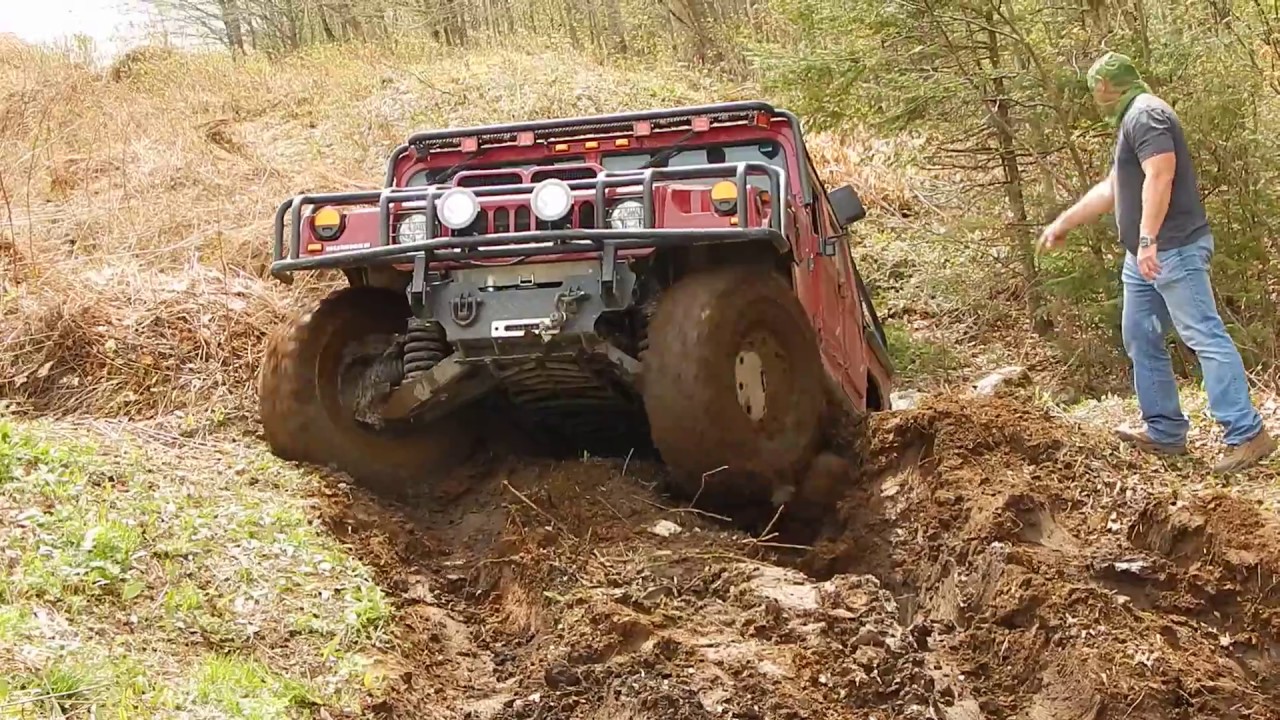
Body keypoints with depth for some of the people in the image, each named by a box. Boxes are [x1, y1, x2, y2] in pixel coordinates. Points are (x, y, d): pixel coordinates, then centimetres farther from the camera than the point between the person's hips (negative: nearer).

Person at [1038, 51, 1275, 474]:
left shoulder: (1145, 113, -10)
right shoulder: (1130, 120, 22)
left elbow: (1160, 175, -23)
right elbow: (1110, 190, 31)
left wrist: (1149, 240, -29)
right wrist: (1063, 223, 35)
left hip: (1174, 249, -11)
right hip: (1146, 255, 11)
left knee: (1204, 337, -13)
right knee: (1140, 339, 12)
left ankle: (1247, 435, -14)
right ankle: (1165, 431, 15)